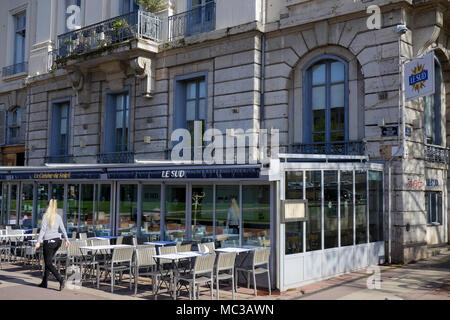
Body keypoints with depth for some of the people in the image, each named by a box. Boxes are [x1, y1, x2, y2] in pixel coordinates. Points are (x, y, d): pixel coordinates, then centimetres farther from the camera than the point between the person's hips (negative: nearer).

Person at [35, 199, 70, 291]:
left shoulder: (46, 216, -7)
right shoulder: (58, 217, 8)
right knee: (48, 261, 16)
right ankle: (44, 282, 21)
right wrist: (67, 240, 22)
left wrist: (38, 242, -9)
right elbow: (63, 229, 12)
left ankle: (61, 280, -17)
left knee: (48, 263, -2)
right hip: (57, 240, 6)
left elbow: (43, 229, -11)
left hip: (49, 241, -6)